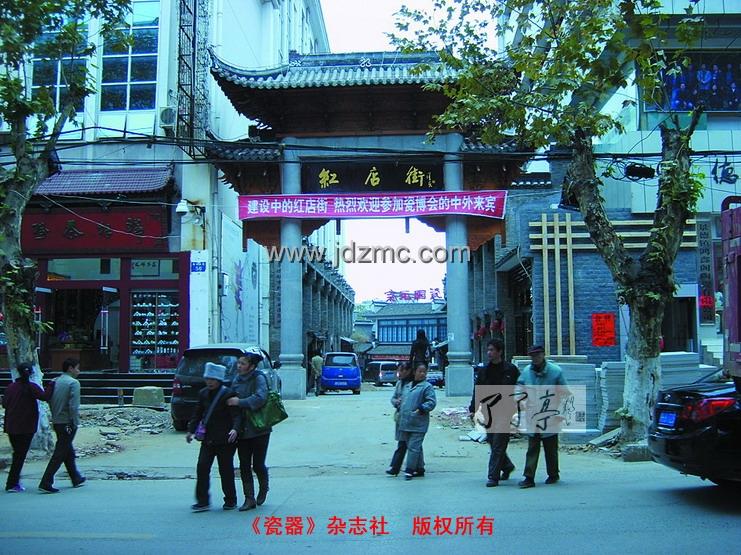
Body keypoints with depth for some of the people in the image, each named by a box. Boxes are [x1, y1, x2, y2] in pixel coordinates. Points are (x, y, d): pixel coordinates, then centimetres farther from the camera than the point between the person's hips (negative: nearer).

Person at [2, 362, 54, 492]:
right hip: (26, 427, -6)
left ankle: (14, 481, 20)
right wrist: (50, 385, -10)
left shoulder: (11, 387, 7)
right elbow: (45, 396, -22)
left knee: (17, 453, 18)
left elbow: (4, 403, 10)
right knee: (20, 455, 2)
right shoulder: (31, 387, -12)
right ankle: (12, 484, 2)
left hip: (11, 426, 6)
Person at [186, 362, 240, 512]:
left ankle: (230, 501, 19)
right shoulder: (203, 393, 9)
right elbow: (198, 413, 16)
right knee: (202, 468, -2)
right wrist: (191, 430, 7)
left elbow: (237, 415, -16)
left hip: (225, 439, -5)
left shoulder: (228, 394, -11)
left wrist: (234, 429, -33)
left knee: (226, 470, 4)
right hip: (208, 438, 5)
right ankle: (203, 501, 5)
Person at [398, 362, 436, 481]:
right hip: (405, 423, 7)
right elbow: (402, 399, 28)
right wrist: (399, 409, 13)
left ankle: (410, 470, -3)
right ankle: (419, 469, 24)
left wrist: (421, 409, -19)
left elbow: (432, 402, -12)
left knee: (413, 447, -8)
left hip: (418, 424, -7)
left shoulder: (427, 386, -5)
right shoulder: (407, 386, 17)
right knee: (413, 447, 14)